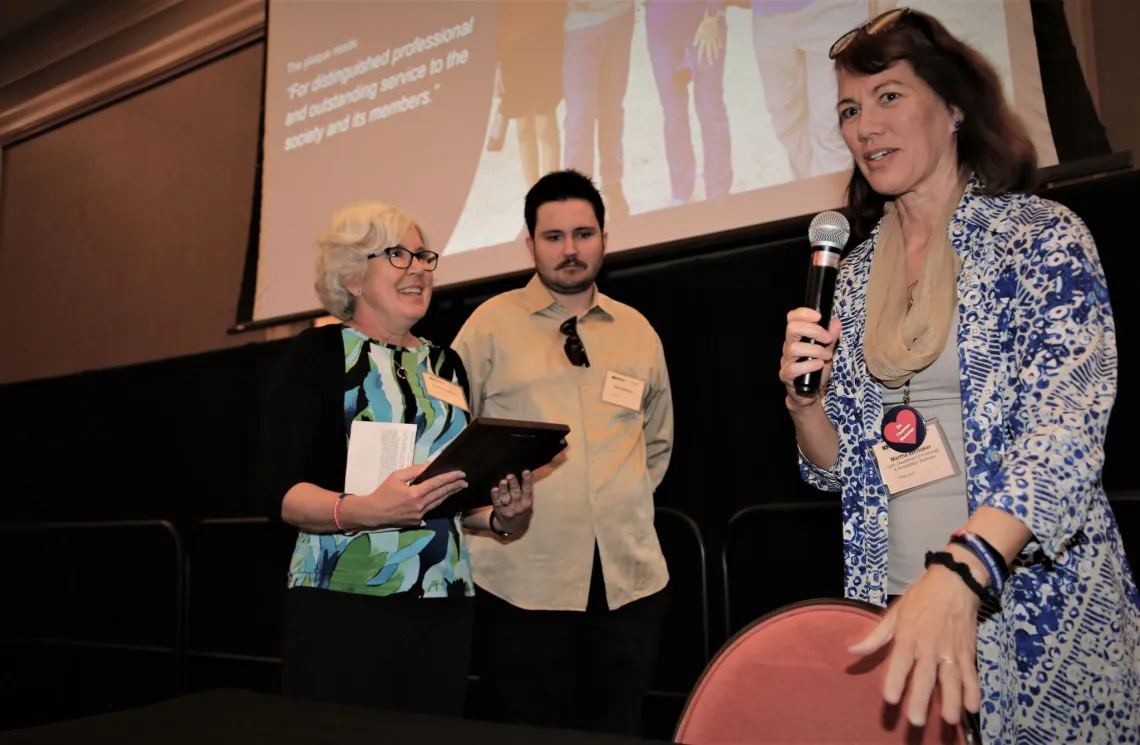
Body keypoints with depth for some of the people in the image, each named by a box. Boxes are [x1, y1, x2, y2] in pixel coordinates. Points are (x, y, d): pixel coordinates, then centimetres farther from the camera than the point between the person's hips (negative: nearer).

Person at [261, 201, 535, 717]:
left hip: (444, 608, 5)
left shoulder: (446, 363, 14)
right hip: (344, 606, -5)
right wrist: (364, 510, -28)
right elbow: (284, 492, -10)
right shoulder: (317, 353, -2)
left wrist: (498, 516, 0)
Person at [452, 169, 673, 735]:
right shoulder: (491, 323, -1)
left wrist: (625, 506, 12)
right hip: (524, 576, -3)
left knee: (617, 731, 12)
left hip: (630, 576, 4)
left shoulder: (638, 331, 11)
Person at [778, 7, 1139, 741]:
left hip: (1039, 606, -4)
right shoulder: (859, 272, 7)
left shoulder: (1043, 235, -7)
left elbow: (1066, 430, -20)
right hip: (895, 606, 4)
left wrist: (959, 572, -33)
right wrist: (804, 398, -10)